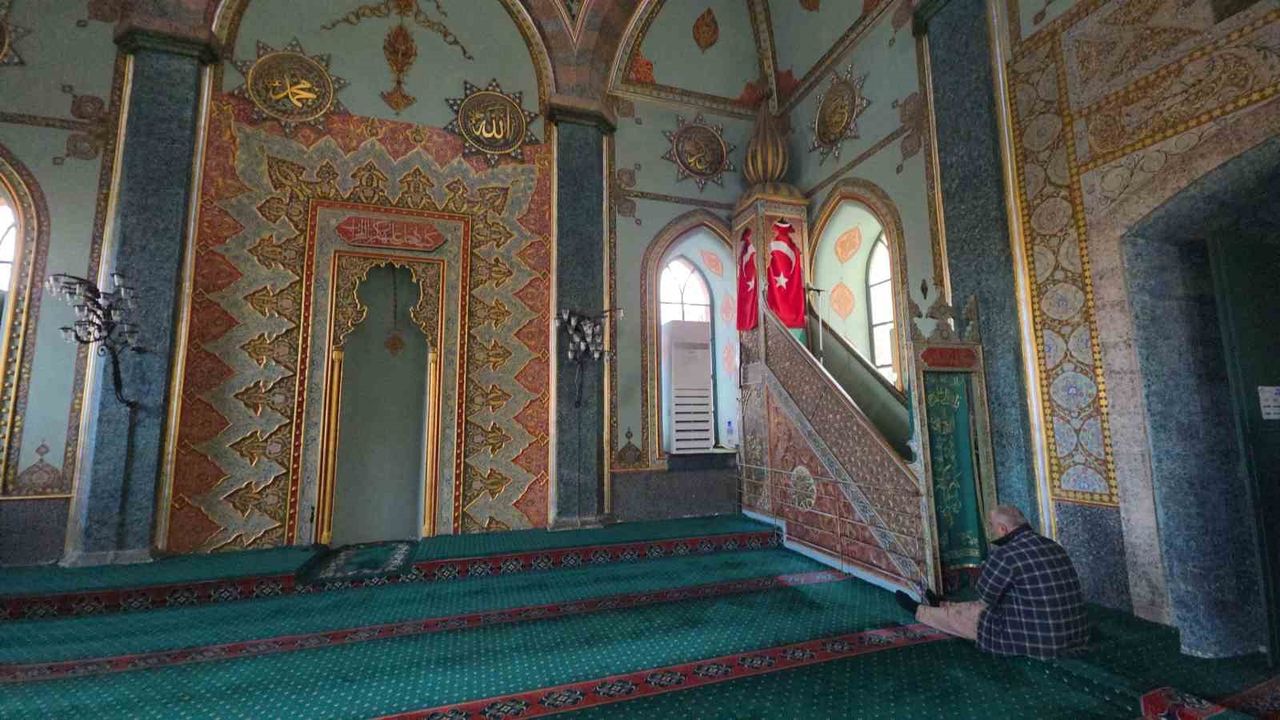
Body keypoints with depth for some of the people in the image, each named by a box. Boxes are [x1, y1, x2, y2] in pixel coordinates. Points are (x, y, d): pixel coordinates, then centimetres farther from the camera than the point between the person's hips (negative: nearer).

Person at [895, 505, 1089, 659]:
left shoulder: (1006, 554, -22)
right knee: (983, 605, 28)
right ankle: (939, 605, 53)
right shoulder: (1054, 547, 4)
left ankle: (919, 610, 41)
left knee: (966, 614, 15)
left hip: (1035, 640, -8)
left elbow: (985, 596, -7)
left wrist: (995, 553, 0)